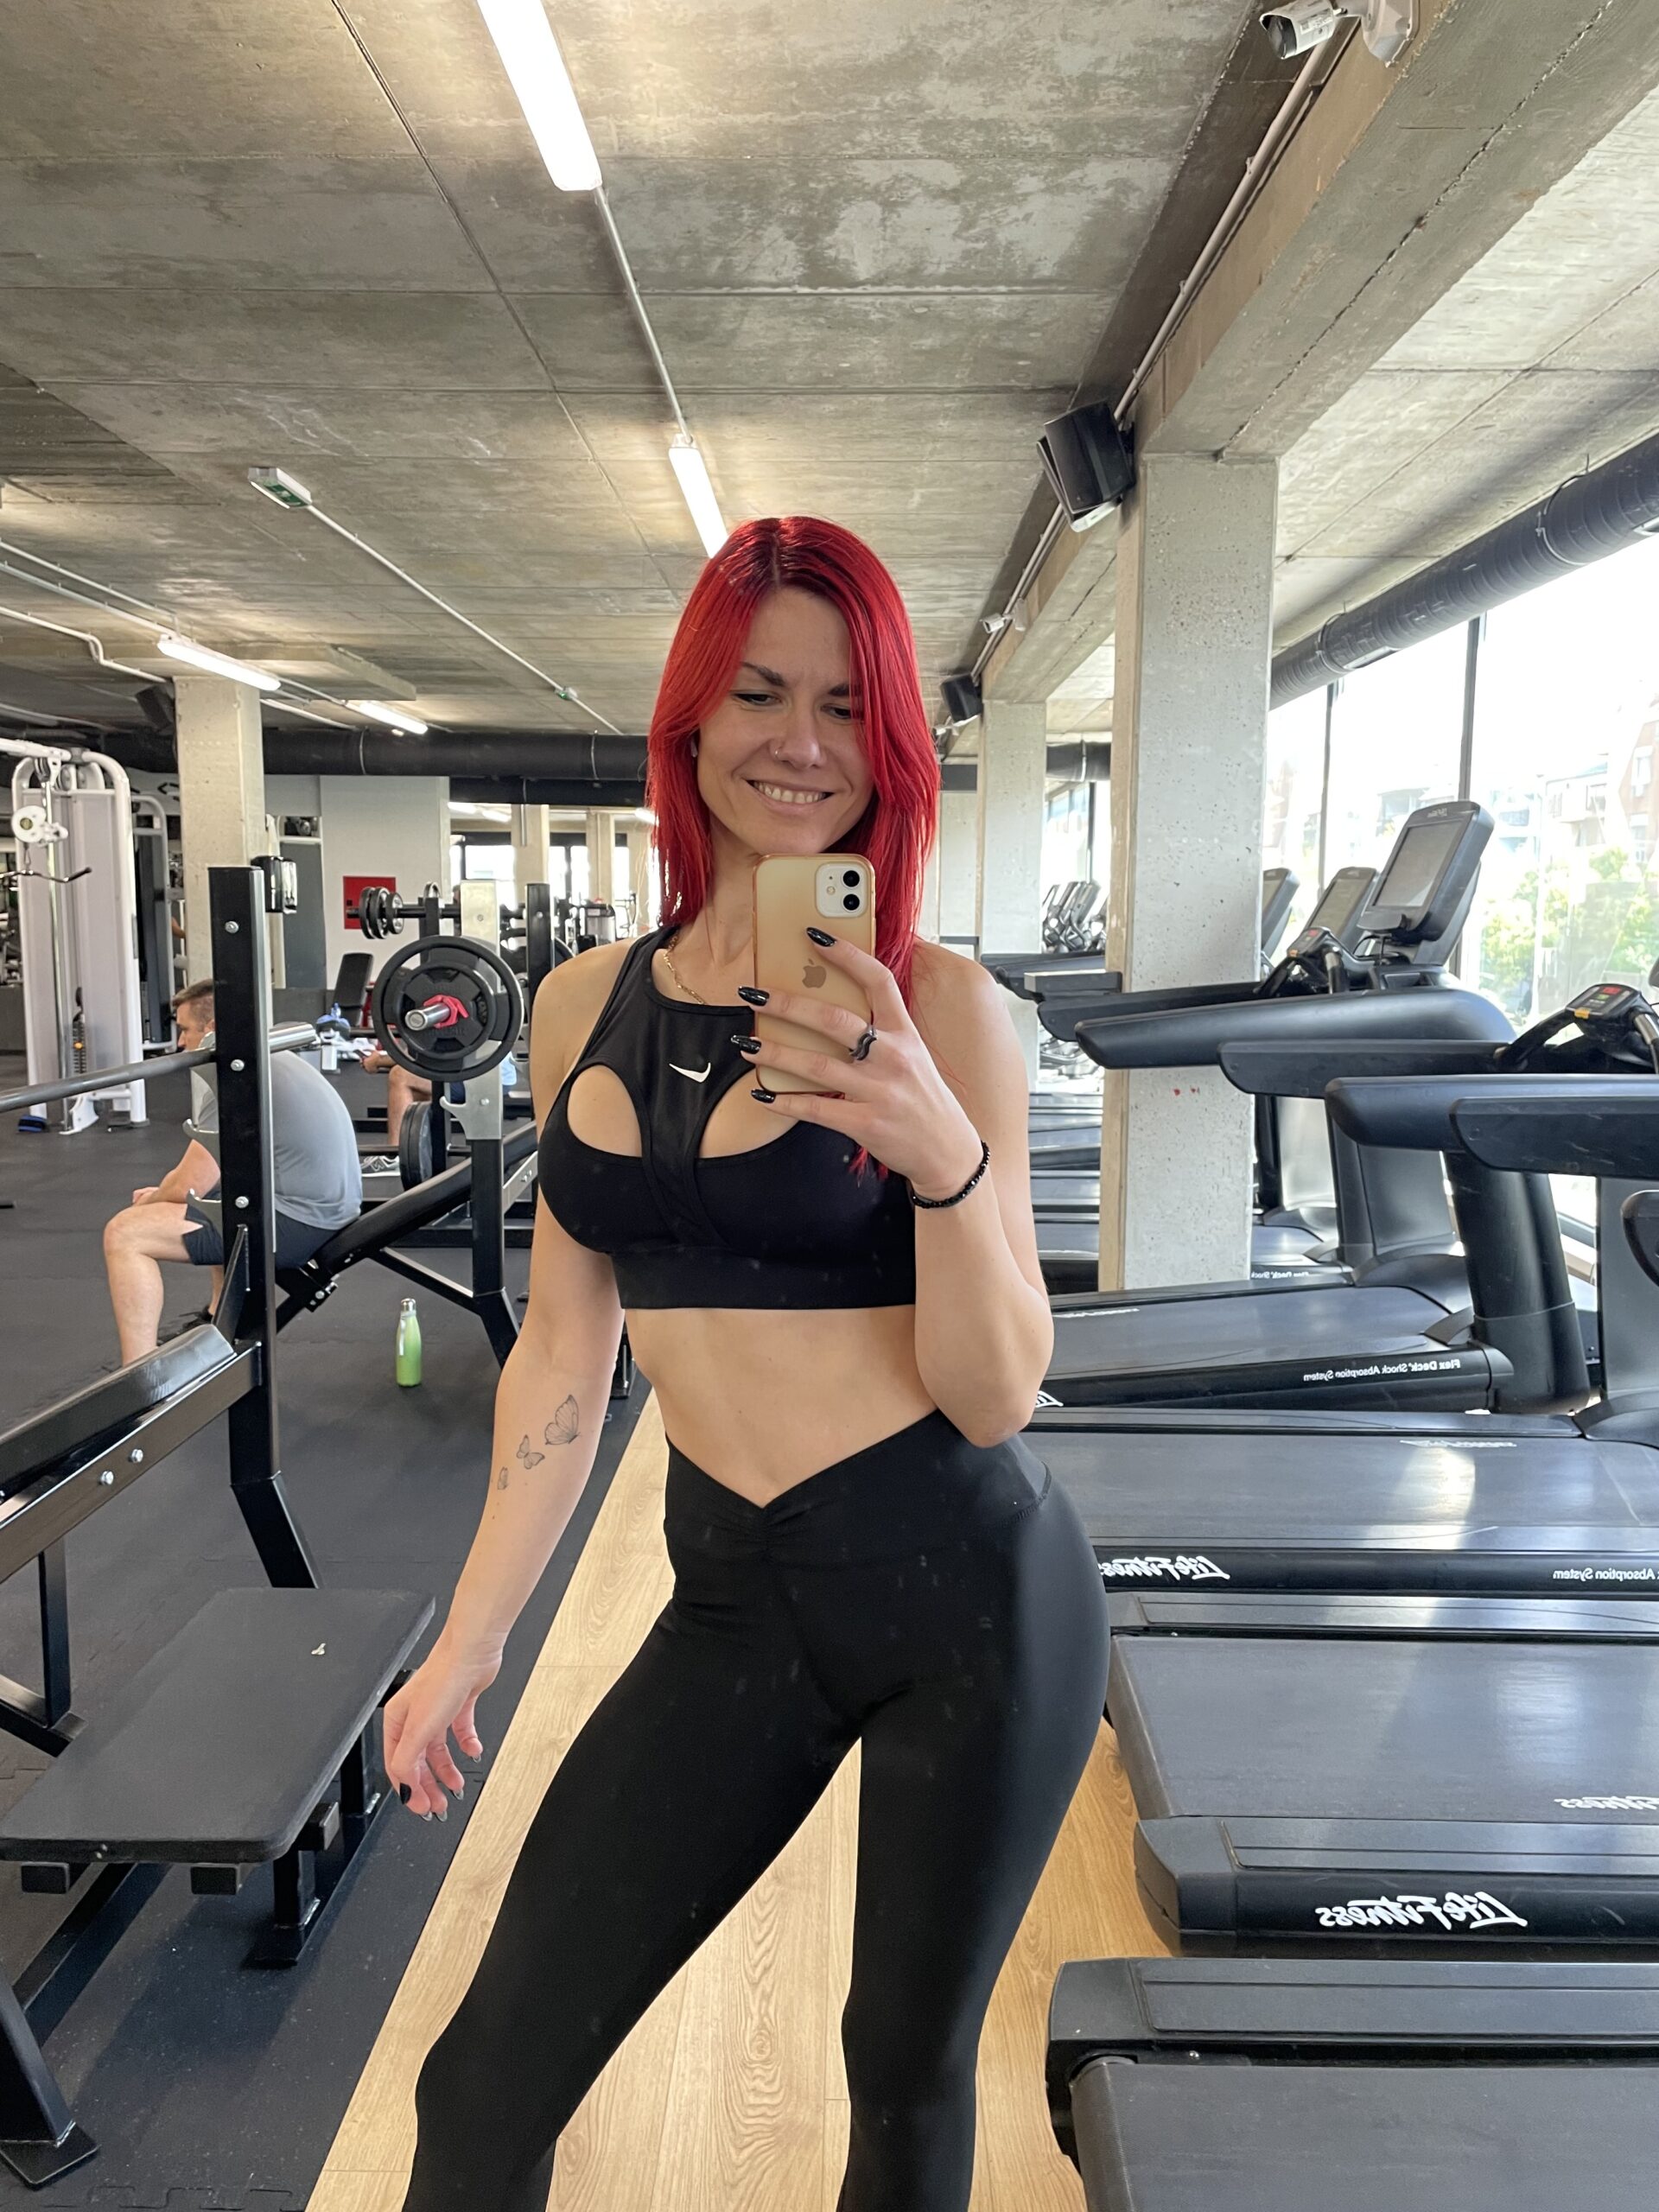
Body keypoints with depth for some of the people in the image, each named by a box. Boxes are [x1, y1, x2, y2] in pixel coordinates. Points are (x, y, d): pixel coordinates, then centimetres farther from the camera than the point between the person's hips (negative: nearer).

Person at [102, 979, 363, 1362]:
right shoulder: (269, 1059, 17)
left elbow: (190, 1185, -13)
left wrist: (148, 1202, 8)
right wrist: (162, 1194, 21)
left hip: (298, 1221, -11)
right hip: (328, 1207, 11)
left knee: (124, 1234, -10)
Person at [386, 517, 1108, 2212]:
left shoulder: (934, 1006, -10)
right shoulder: (583, 1006, 2)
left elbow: (994, 1395, -11)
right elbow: (563, 1348, 8)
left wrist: (947, 1157, -29)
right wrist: (470, 1639, 10)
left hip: (968, 1588, -3)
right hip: (734, 1600, 4)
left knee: (909, 2074, 15)